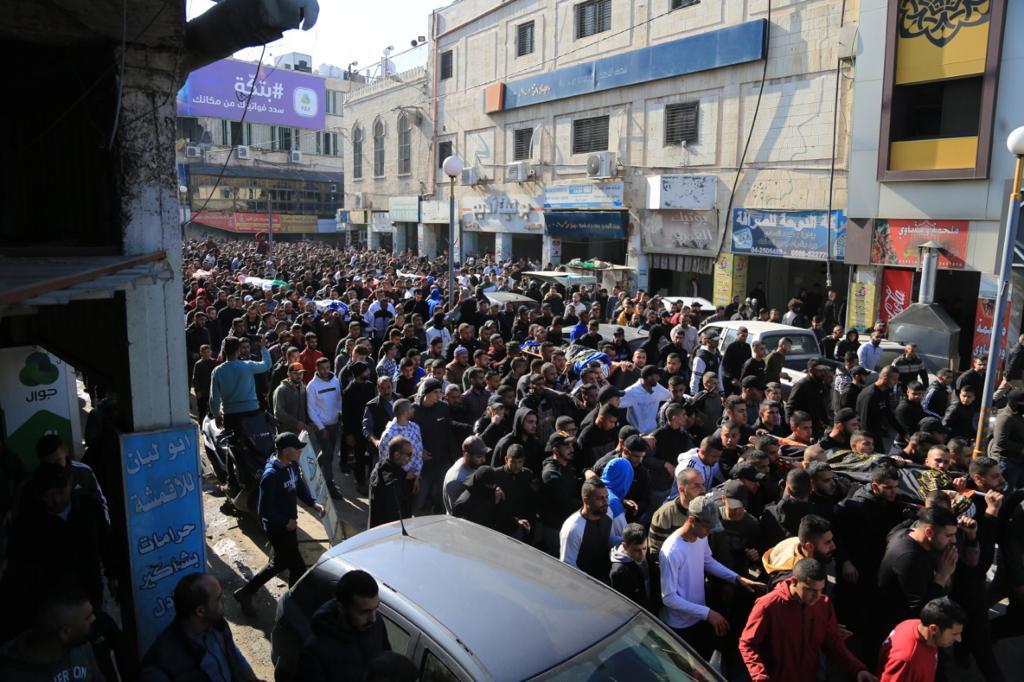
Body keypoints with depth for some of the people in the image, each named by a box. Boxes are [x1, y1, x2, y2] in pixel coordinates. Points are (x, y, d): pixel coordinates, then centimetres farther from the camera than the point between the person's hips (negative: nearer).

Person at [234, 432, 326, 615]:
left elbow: (300, 487, 12)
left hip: (289, 523, 9)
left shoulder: (292, 466, -3)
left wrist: (314, 503, -3)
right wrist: (286, 522, -18)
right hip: (277, 528, -9)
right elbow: (264, 510, -24)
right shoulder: (271, 475, -28)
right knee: (298, 567, 2)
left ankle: (245, 593, 39)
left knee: (280, 563, 23)